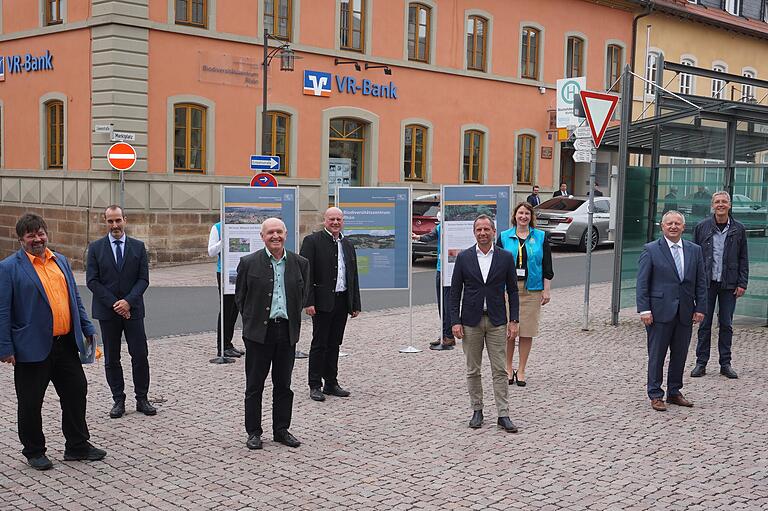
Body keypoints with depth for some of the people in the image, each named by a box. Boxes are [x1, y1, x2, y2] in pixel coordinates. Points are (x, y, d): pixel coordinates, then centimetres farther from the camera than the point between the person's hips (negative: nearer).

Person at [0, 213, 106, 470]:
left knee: (76, 394, 11)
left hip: (66, 343, 6)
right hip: (33, 348, -6)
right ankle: (34, 452, 22)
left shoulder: (61, 261, 12)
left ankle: (78, 446, 25)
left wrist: (87, 329, 13)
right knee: (30, 403, 6)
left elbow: (75, 299, 18)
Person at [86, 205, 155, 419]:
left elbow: (143, 279, 0)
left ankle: (142, 399, 10)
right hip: (107, 311, 0)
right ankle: (118, 400, 14)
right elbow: (92, 281, -4)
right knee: (111, 359, 6)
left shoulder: (138, 247, 4)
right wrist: (114, 304, -12)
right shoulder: (96, 248, 1)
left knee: (140, 355, -1)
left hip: (133, 310, 0)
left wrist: (128, 301, -14)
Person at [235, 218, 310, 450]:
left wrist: (292, 318, 9)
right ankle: (253, 432, 15)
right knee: (254, 385, 5)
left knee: (284, 385, 11)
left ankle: (281, 430, 22)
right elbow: (240, 297, 4)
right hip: (259, 331, -2)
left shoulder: (300, 263, 4)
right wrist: (251, 321, 2)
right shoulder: (249, 263, -4)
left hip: (287, 332, 3)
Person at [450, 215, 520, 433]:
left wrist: (514, 321, -2)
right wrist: (455, 321, -5)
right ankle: (477, 410, 19)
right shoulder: (463, 257, 0)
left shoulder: (505, 258, 1)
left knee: (500, 371, 0)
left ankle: (503, 415, 4)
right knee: (473, 371, 8)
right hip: (471, 321, 0)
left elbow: (512, 291, 4)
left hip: (497, 321, 0)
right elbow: (455, 291, 2)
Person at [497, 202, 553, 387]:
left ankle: (521, 371, 14)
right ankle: (508, 369, 15)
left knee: (527, 331, 3)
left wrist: (546, 290, 1)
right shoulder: (504, 237, 5)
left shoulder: (540, 237, 6)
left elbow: (547, 266, 6)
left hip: (532, 289, 0)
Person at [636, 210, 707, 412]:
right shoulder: (651, 250, -2)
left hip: (685, 312, 4)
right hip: (660, 311, -4)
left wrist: (700, 308, 3)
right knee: (657, 355, 2)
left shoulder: (695, 250, 10)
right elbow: (642, 282, -4)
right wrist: (644, 309, -11)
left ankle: (674, 392, 24)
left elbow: (701, 282, 11)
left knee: (680, 355, 11)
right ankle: (655, 395, 11)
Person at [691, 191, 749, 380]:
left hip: (729, 284, 1)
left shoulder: (738, 229, 4)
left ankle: (725, 364, 14)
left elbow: (743, 259, 7)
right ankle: (701, 363, 9)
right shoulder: (702, 227, 2)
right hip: (707, 282, 0)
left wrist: (742, 283, 0)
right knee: (705, 324, 2)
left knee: (726, 325, 6)